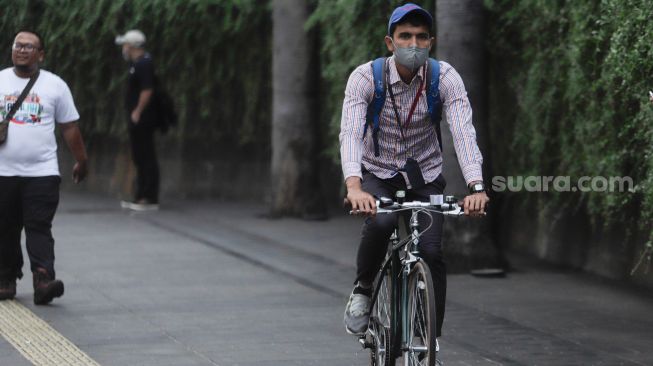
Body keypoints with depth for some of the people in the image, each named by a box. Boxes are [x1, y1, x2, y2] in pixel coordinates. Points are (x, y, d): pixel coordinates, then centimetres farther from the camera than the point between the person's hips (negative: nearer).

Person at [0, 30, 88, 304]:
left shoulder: (55, 85, 6)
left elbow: (69, 126, 10)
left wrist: (81, 161, 13)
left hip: (42, 172, -2)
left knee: (39, 228, -10)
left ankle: (43, 280, -19)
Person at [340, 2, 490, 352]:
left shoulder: (445, 77, -18)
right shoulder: (365, 77, -21)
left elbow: (464, 132, -28)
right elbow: (350, 132, -32)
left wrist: (476, 187, -44)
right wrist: (354, 186, -49)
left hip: (425, 177, 1)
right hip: (378, 174, -1)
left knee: (431, 252, -16)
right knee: (380, 223, -32)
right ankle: (362, 291, -5)